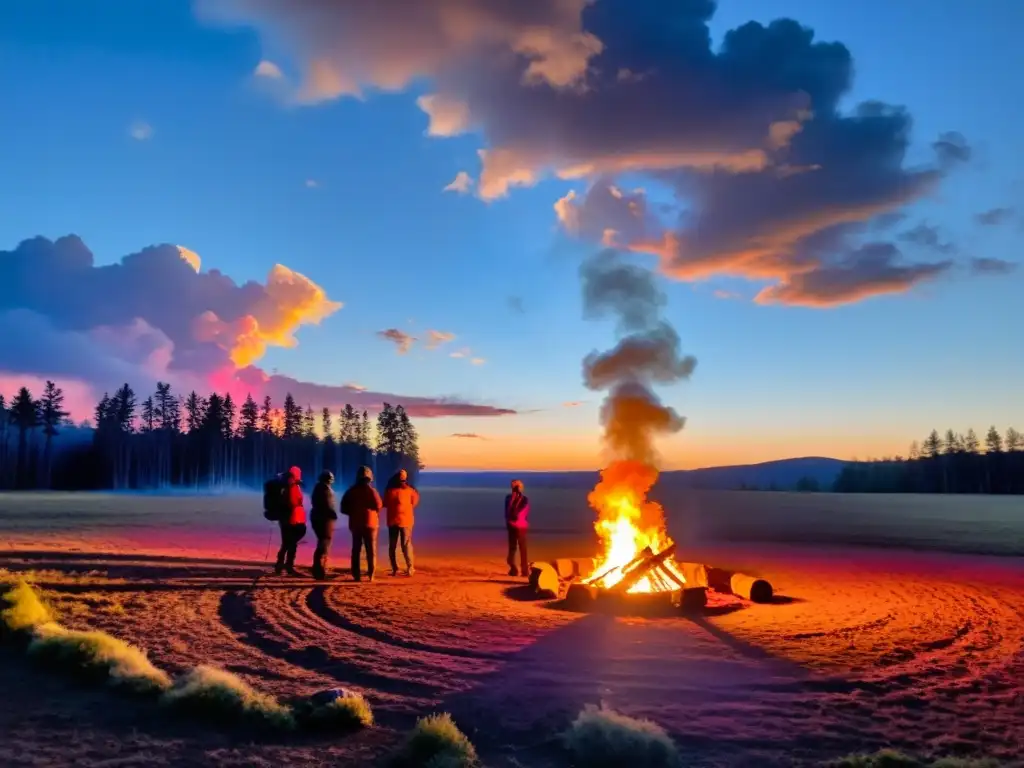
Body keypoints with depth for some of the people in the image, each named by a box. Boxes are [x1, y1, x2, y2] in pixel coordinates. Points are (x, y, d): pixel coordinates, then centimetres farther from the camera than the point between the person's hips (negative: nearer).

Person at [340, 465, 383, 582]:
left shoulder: (351, 491, 4)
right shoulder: (371, 490, -9)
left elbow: (344, 508, 3)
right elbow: (378, 505, -18)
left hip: (355, 523, 3)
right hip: (370, 522, -3)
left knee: (356, 549, 9)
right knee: (371, 550, 4)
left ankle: (356, 575, 5)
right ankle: (371, 575, -1)